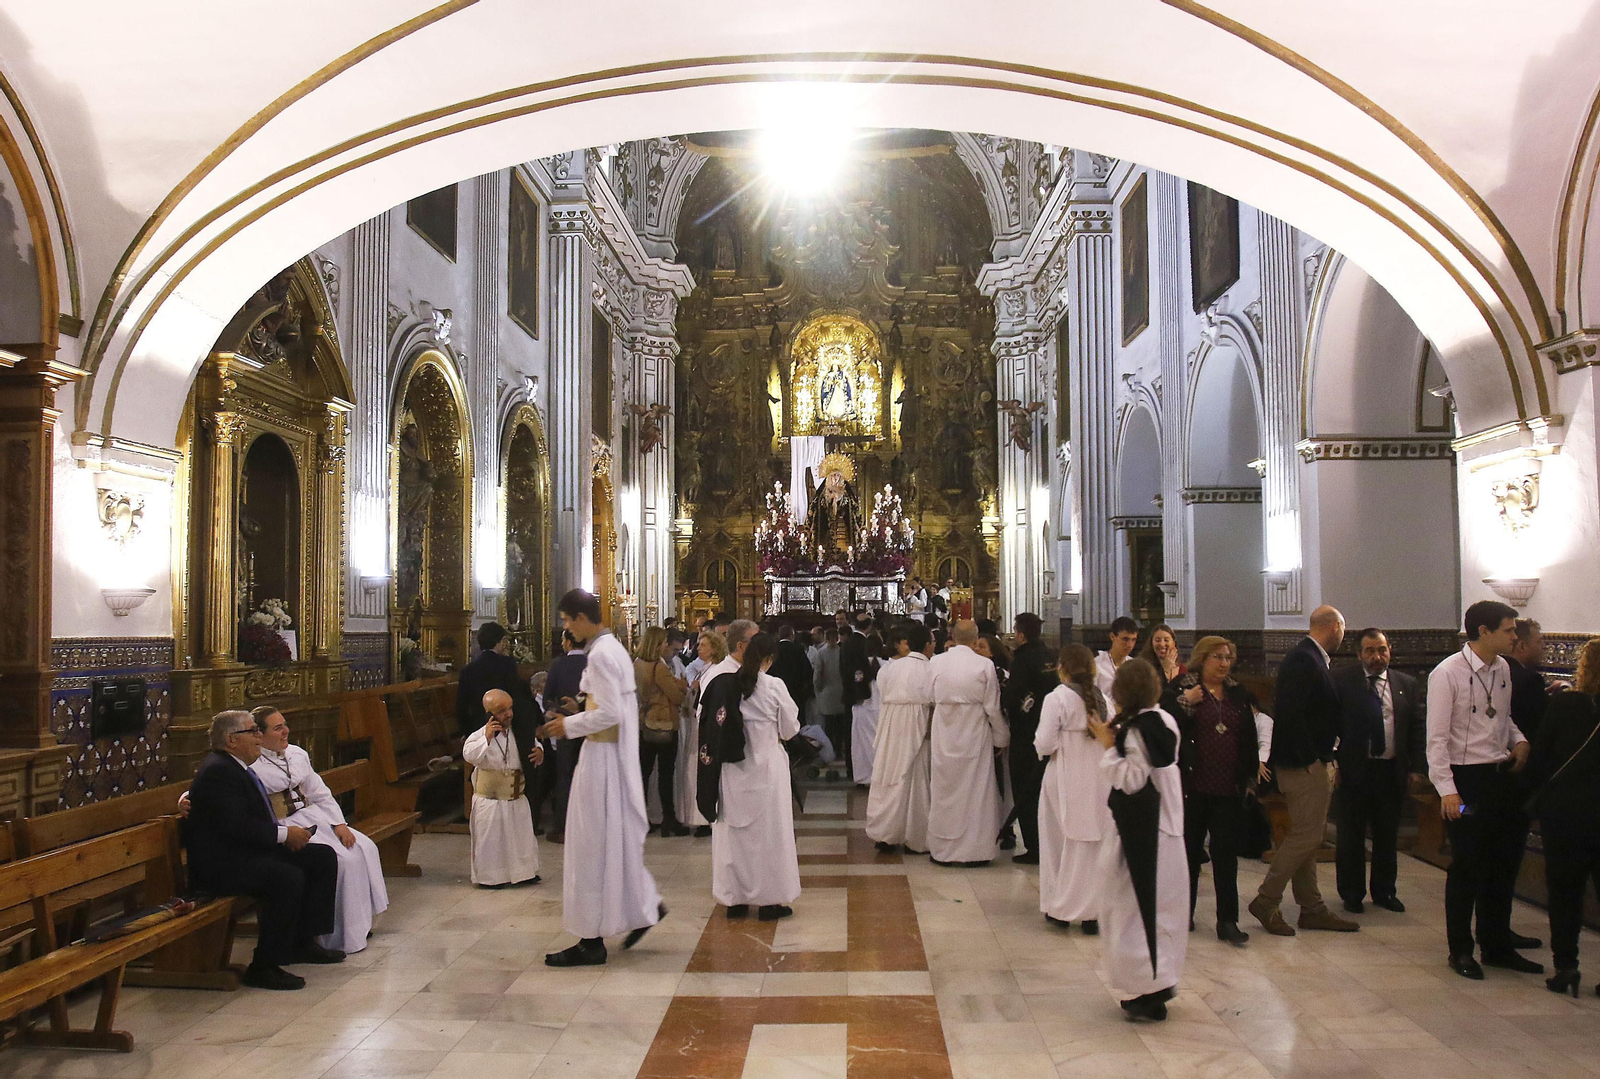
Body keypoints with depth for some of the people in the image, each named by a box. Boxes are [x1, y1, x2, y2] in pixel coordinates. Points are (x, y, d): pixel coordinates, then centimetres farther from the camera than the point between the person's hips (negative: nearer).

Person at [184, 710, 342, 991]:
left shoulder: (236, 768, 17)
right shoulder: (217, 772, -17)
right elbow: (236, 825, -26)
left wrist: (285, 829, 2)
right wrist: (284, 834, -19)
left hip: (250, 852, 11)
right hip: (222, 865, -11)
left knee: (324, 857, 5)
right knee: (289, 878, -32)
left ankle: (303, 941, 10)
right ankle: (263, 967, -22)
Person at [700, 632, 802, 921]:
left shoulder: (723, 684, -5)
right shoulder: (774, 686, -13)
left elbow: (711, 723, 2)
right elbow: (790, 729, -3)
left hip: (731, 768, 3)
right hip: (766, 766, -3)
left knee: (733, 830, 12)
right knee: (768, 831, 8)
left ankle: (735, 899, 19)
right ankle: (769, 901, 13)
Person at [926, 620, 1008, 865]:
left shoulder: (935, 663, -4)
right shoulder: (984, 665, -9)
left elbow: (930, 700, 3)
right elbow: (992, 707, -4)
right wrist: (1001, 736, 7)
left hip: (943, 736, 2)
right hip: (975, 736, -2)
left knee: (944, 791, 11)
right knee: (975, 791, 8)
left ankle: (942, 849, 19)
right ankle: (975, 849, 13)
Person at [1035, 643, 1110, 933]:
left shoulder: (1057, 698, -12)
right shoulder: (1099, 697, 2)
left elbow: (1044, 745, -14)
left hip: (1067, 781, -4)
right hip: (1099, 780, 4)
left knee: (1060, 842, 10)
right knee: (1092, 844, 9)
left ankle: (1060, 910, 17)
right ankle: (1090, 913, 12)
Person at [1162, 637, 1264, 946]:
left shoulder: (1239, 695, 13)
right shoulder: (1180, 689, -2)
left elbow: (1250, 738, 18)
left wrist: (1251, 775, 13)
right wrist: (1186, 702, -20)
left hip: (1229, 789, 3)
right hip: (1192, 788, -3)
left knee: (1227, 853, 2)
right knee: (1189, 851, 8)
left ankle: (1227, 921, 6)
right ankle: (1183, 915, 21)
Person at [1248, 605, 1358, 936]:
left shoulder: (1310, 658, 14)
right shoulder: (1303, 660, -17)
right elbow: (1289, 713, -25)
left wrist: (1326, 760, 14)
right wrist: (1309, 759, -20)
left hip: (1316, 764, 11)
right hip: (1305, 765, -11)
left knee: (1306, 836, 14)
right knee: (1305, 836, -6)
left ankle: (1312, 909, 23)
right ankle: (1266, 902, 3)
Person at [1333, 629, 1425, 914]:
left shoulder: (1407, 684, 7)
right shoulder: (1341, 680, -3)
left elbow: (1418, 727, 9)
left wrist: (1414, 767, 3)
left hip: (1393, 771, 3)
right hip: (1354, 770, -3)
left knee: (1388, 836, 13)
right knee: (1351, 837, 6)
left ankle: (1384, 891, 27)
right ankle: (1352, 894, 19)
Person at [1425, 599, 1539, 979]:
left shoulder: (1502, 668, 7)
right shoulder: (1446, 674, -14)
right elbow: (1437, 737, -16)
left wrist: (1519, 740, 3)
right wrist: (1447, 790, -21)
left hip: (1502, 776, 7)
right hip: (1466, 779, -7)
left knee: (1504, 862, 14)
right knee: (1467, 866, 1)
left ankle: (1497, 945, 29)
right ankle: (1460, 950, 17)